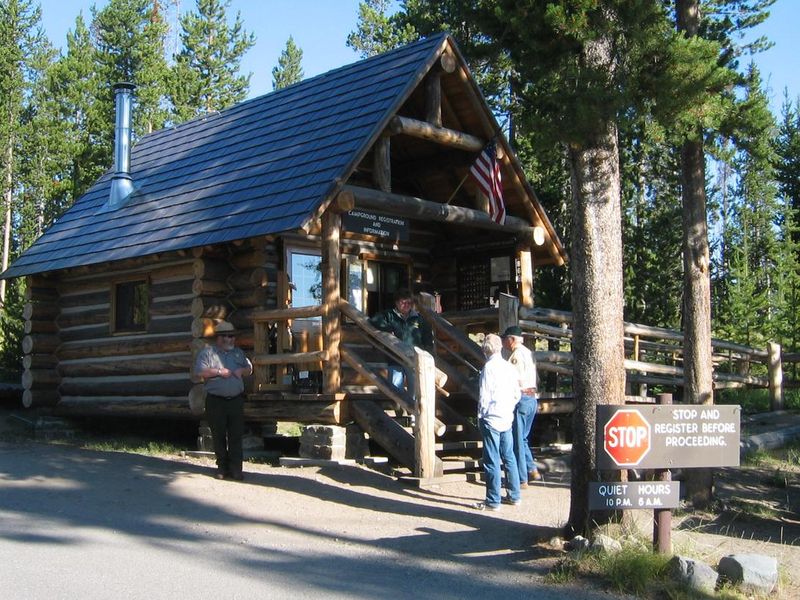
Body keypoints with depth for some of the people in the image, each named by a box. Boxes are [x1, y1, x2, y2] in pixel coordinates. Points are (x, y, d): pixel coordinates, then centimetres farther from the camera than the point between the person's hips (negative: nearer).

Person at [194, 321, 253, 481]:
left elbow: (249, 368, 20)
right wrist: (219, 372, -14)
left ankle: (235, 469, 0)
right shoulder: (207, 352, 1)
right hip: (215, 401, -3)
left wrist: (242, 371, -1)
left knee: (236, 436, -1)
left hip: (236, 400, 3)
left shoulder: (238, 352, 16)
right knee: (219, 436, 4)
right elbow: (199, 371, -10)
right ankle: (222, 467, 15)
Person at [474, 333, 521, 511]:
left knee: (492, 461, -2)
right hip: (507, 419, 7)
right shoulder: (509, 367, 6)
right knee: (509, 457, 15)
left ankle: (493, 501, 3)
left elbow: (484, 396, -13)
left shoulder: (489, 368, -13)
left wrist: (480, 416, -2)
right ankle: (514, 496, 22)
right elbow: (517, 395, 10)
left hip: (491, 419, -7)